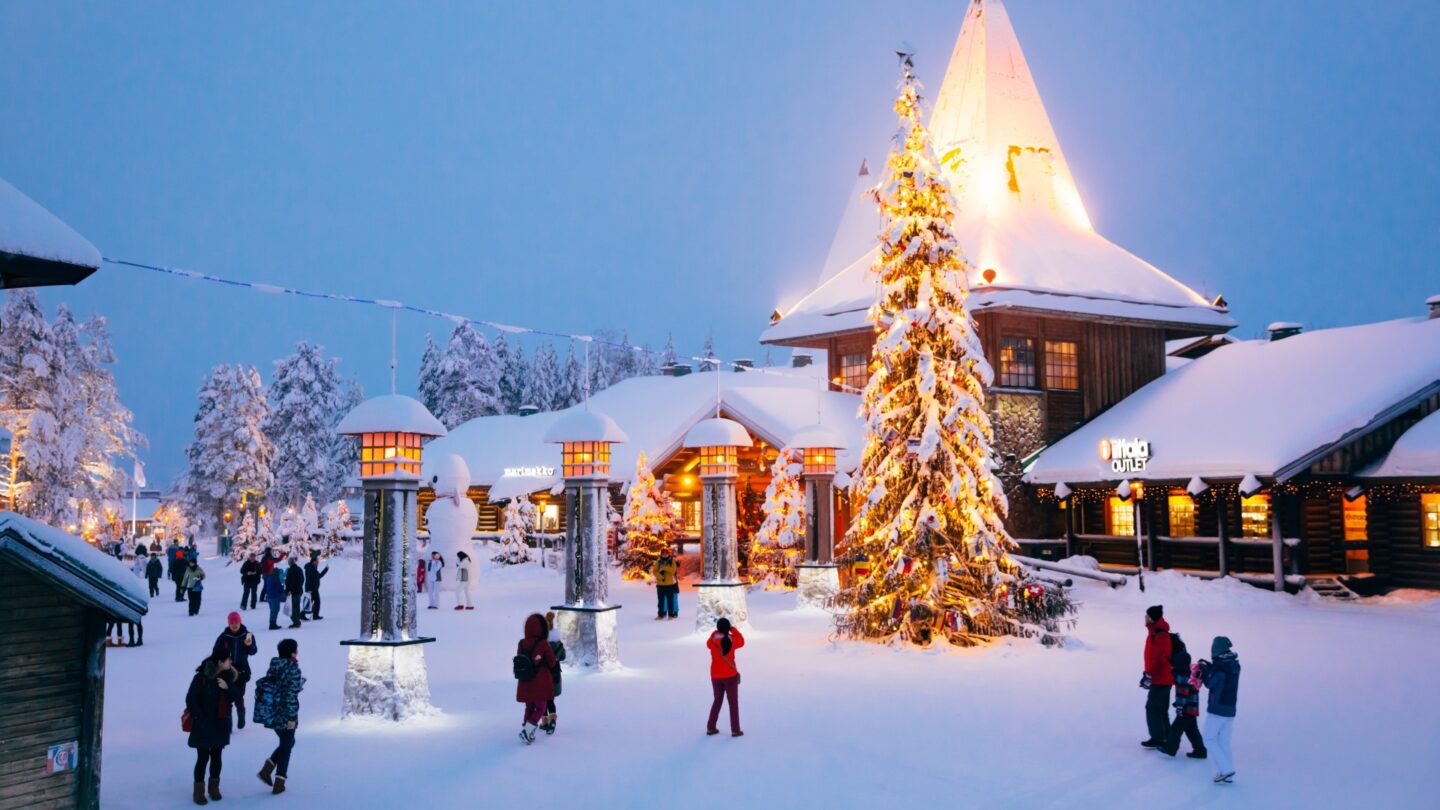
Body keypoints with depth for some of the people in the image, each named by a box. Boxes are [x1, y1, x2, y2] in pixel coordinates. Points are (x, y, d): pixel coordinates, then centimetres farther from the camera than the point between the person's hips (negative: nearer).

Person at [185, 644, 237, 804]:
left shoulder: (227, 675, 0)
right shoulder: (201, 677, -17)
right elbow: (190, 700, -13)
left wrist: (227, 687, -15)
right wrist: (202, 719, -15)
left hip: (222, 724, 5)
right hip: (204, 725, -5)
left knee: (216, 756, 14)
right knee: (203, 757, 1)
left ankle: (214, 787, 27)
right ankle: (199, 790, 14)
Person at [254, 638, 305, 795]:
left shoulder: (274, 667, 6)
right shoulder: (292, 670, -17)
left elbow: (264, 688, 11)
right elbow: (291, 695, -20)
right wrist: (292, 717, -17)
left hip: (271, 713, 7)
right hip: (285, 715, -7)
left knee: (286, 743, 24)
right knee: (286, 747, 8)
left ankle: (267, 769, 12)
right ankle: (279, 784, 11)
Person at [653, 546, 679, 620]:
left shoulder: (672, 561, 0)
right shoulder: (658, 562, 4)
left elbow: (673, 570, -15)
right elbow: (655, 571, -2)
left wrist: (663, 568, -23)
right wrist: (661, 577, -18)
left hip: (671, 584, -2)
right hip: (660, 584, 2)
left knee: (670, 600, 0)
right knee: (661, 600, 6)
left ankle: (671, 614, 5)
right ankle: (661, 614, 12)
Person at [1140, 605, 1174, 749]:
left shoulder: (1159, 636, -20)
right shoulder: (1157, 632, 13)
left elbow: (1158, 658, -25)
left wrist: (1149, 675, -22)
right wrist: (1149, 674, 21)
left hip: (1160, 679, -10)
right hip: (1164, 678, 10)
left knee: (1153, 708, -5)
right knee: (1161, 709, 15)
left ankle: (1158, 738, -1)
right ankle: (1165, 737, 20)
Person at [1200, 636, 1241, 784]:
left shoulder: (1219, 666, -17)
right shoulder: (1234, 665, 7)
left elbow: (1209, 683, -10)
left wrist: (1203, 669, 3)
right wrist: (1209, 668, 13)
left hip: (1217, 709, -8)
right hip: (1230, 710, 8)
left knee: (1210, 739, 2)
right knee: (1224, 742, 13)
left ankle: (1225, 769, -8)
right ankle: (1227, 775, 12)